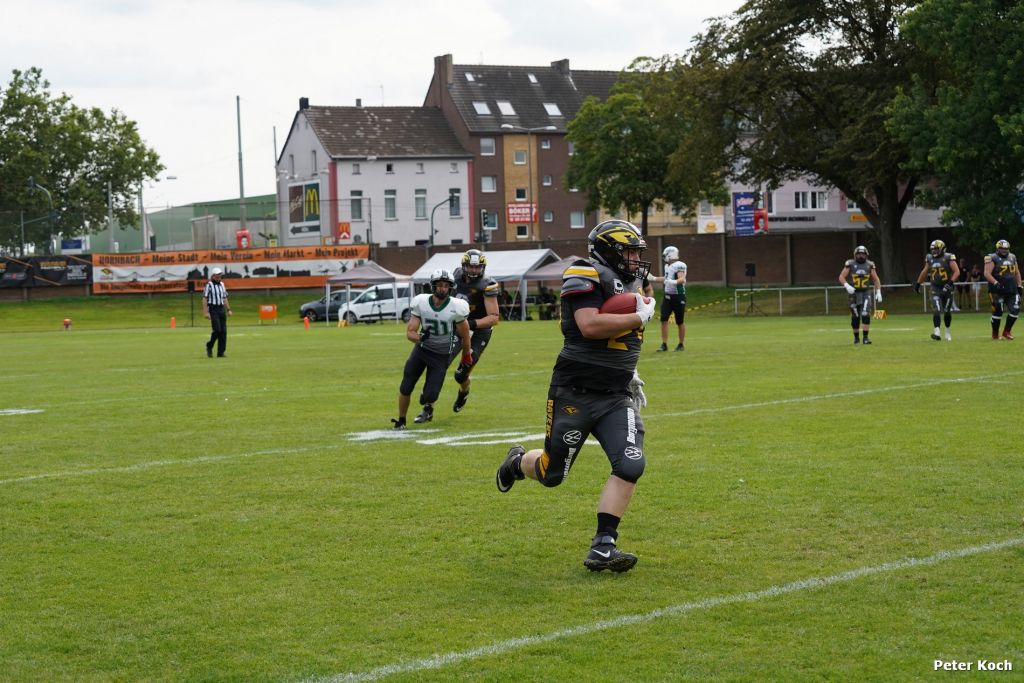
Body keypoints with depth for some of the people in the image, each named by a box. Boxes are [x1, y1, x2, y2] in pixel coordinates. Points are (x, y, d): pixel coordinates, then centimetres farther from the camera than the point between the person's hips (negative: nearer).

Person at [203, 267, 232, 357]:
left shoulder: (222, 285, 15)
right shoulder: (209, 285, -5)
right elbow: (205, 299, -9)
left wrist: (228, 309, 13)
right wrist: (206, 312, -17)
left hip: (222, 309, 6)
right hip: (213, 309, -6)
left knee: (223, 331, 0)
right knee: (217, 330, -15)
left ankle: (221, 352, 3)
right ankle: (209, 346, 7)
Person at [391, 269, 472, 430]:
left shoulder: (456, 308, -20)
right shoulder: (420, 303, -15)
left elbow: (464, 335, -3)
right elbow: (410, 332, -10)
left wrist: (466, 354, 10)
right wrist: (419, 337, -33)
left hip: (441, 355, -2)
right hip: (422, 349, 2)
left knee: (429, 396, -9)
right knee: (405, 389, -5)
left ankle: (428, 408, 29)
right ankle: (401, 421, 19)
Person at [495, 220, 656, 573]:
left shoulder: (630, 284, 14)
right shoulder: (585, 278, -13)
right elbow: (590, 326, -28)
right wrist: (640, 317, -20)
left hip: (617, 397, 7)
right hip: (575, 393, -6)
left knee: (630, 466, -14)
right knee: (551, 473, 6)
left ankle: (602, 548, -8)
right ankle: (517, 462, 43)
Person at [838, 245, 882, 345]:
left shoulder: (869, 265, 4)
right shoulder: (850, 264, -2)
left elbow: (876, 280, 9)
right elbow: (841, 277, -5)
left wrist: (878, 292, -2)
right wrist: (847, 286, -22)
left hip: (865, 294, 0)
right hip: (854, 294, 0)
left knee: (866, 315, -16)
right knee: (855, 317, 6)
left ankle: (866, 337, -14)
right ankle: (856, 337, 26)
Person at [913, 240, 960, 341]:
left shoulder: (948, 258, -8)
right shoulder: (930, 258, 7)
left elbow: (957, 272, -13)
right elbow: (925, 272, 22)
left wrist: (951, 283, -25)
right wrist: (918, 283, 26)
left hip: (947, 289, -3)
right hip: (935, 290, 3)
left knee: (947, 312, 7)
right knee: (936, 311, -12)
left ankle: (947, 332, 25)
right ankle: (937, 332, -21)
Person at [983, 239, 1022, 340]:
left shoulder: (1012, 258, 13)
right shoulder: (993, 259, -6)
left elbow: (1017, 273, 22)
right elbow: (987, 274, -15)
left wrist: (1019, 286, 15)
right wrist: (995, 283, -26)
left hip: (1012, 290, 6)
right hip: (998, 290, -6)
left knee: (1015, 310, -2)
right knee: (998, 311, -2)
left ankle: (1006, 331, 14)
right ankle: (995, 334, 13)